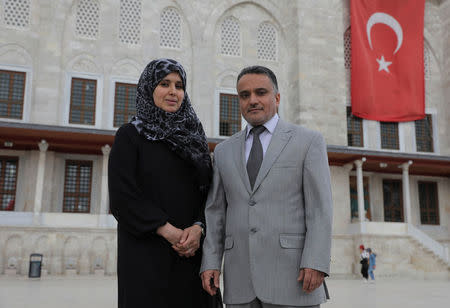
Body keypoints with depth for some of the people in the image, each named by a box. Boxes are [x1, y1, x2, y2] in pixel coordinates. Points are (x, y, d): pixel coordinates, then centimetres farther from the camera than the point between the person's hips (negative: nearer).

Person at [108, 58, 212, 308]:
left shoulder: (193, 137, 15)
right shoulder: (130, 135, 3)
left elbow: (208, 192, 9)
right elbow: (122, 196, -8)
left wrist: (198, 228, -10)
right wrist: (169, 232, -14)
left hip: (190, 254, 4)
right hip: (146, 252, -3)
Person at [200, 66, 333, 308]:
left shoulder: (308, 141, 3)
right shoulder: (224, 151, 14)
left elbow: (320, 206, -5)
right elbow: (216, 212, 12)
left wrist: (316, 263, -15)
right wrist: (210, 262, 2)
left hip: (291, 272, -3)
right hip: (240, 278, 4)